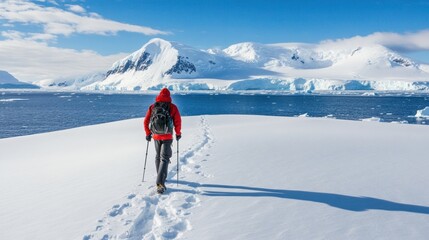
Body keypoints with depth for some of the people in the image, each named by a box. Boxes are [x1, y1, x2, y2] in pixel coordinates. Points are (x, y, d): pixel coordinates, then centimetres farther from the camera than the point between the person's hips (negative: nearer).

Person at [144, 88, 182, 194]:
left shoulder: (152, 107, 4)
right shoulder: (172, 107, -5)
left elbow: (146, 121, 4)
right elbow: (178, 122, -4)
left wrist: (148, 133, 16)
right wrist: (178, 133, 10)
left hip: (156, 136, 3)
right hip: (167, 137, -3)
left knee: (158, 156, 21)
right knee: (164, 158, -3)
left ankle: (161, 178, 35)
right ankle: (160, 183, -15)